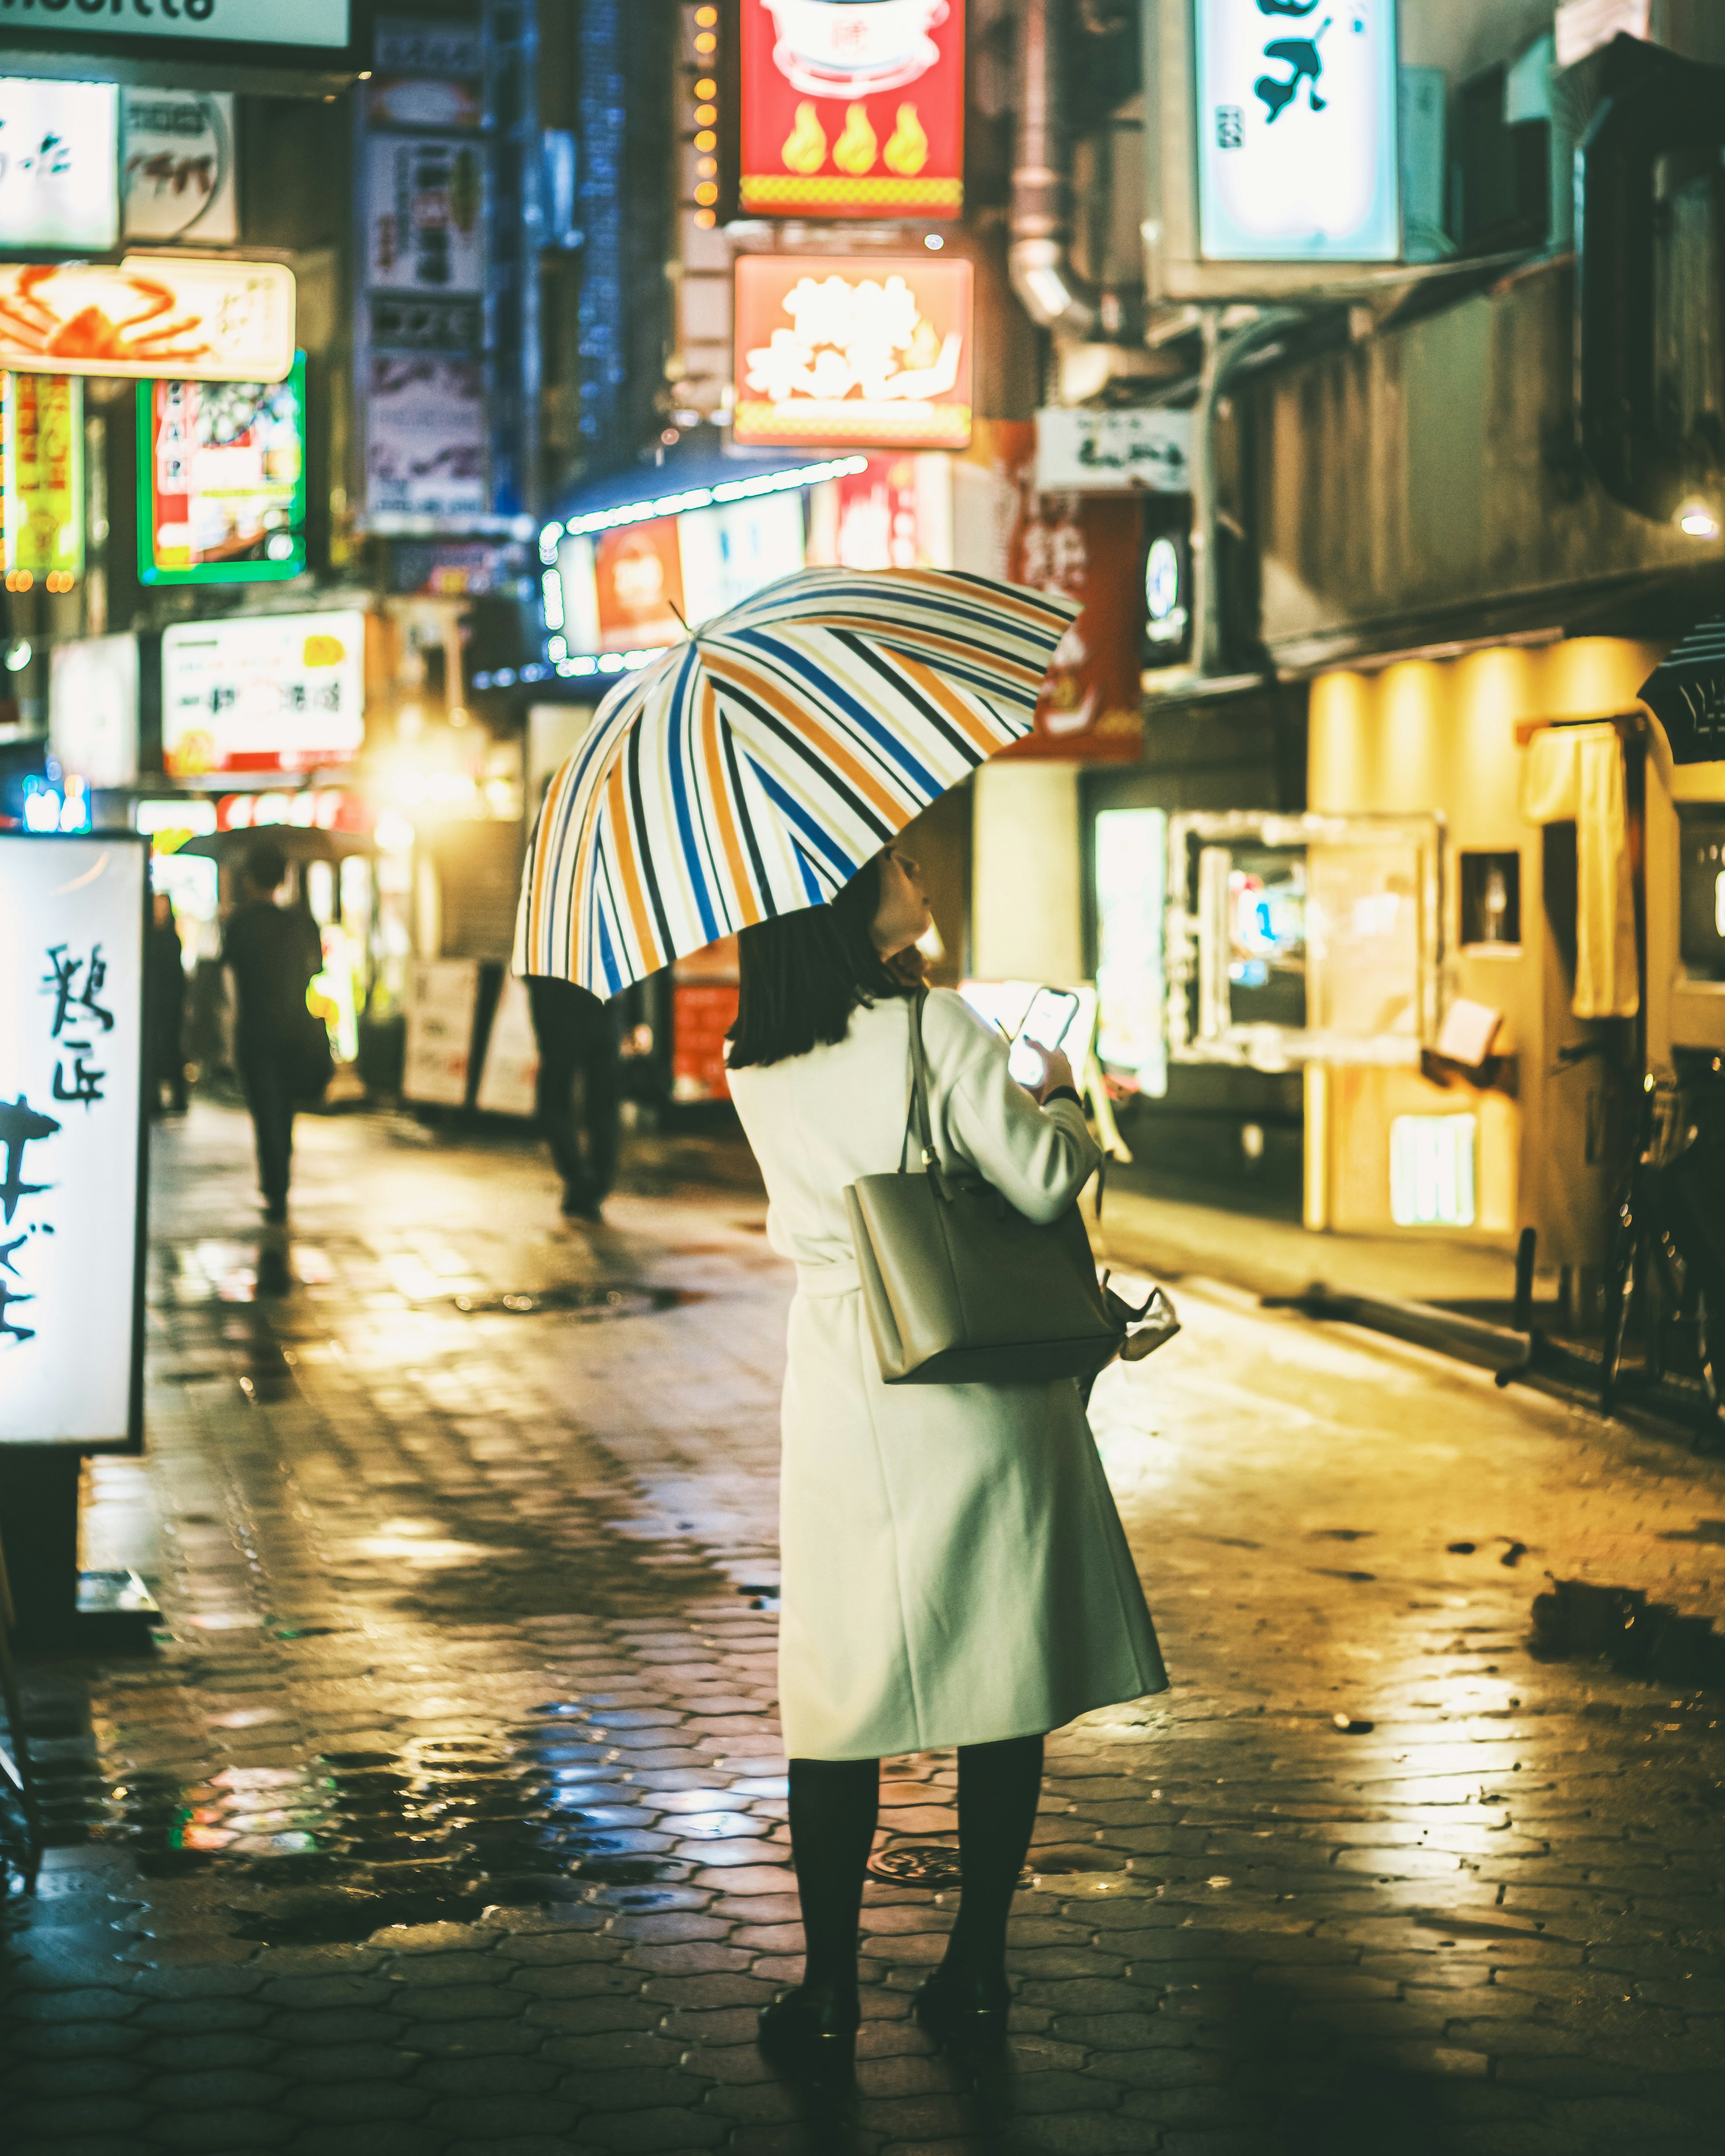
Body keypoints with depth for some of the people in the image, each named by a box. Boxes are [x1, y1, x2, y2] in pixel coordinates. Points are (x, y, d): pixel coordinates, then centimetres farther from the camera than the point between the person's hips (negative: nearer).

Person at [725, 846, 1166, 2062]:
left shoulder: (756, 1070, 3)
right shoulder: (933, 1029, -12)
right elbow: (1042, 1181, -16)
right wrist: (1064, 1100, 5)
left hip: (842, 1400, 3)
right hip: (983, 1397, -3)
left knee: (839, 1692, 9)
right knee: (1004, 1685, 9)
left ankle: (829, 1992, 10)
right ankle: (977, 1973, 15)